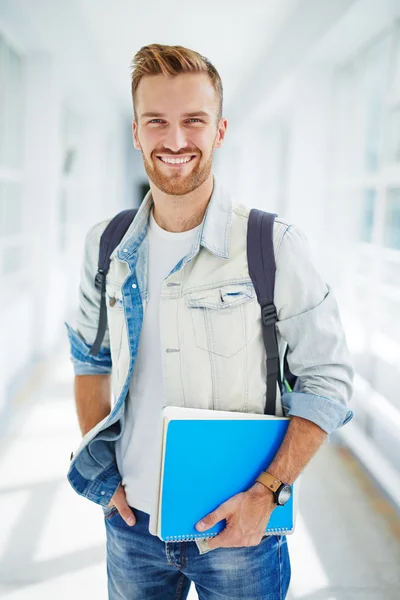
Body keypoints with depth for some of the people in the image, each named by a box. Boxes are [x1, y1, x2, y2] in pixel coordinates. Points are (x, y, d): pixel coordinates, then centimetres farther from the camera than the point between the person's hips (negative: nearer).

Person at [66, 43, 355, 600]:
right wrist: (101, 466, 2)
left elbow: (328, 380, -8)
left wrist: (267, 493, -15)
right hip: (132, 519, 3)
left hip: (239, 524, -3)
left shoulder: (275, 245, -13)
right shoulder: (106, 246, -2)